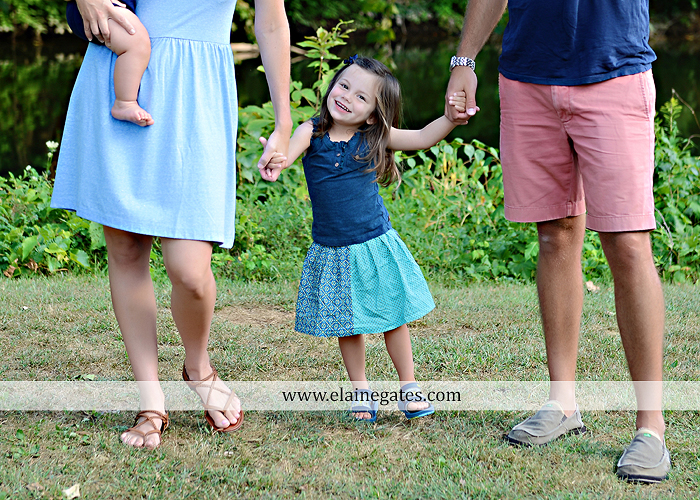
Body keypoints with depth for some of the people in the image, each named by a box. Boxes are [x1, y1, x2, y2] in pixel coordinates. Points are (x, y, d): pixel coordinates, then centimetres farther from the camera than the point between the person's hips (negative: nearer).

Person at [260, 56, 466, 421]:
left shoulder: (375, 138, -6)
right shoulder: (312, 133, -9)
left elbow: (423, 138, -6)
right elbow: (290, 148, -28)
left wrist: (450, 117, -25)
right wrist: (278, 159, -53)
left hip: (375, 246, 0)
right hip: (331, 251, 0)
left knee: (392, 318, 7)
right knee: (347, 326, 11)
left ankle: (408, 385, 23)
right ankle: (360, 390, 26)